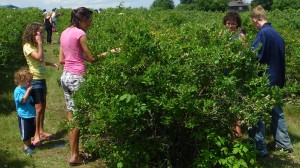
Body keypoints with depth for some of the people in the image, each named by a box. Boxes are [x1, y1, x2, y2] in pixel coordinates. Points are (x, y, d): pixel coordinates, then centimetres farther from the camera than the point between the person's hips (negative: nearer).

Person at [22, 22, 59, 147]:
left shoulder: (35, 46, 10)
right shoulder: (27, 46, -16)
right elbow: (40, 58, -28)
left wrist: (51, 64, 1)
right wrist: (40, 43, -24)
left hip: (42, 79, 9)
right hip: (35, 80, -9)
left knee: (43, 106, 15)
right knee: (38, 108, -7)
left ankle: (41, 131, 27)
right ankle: (36, 135, 2)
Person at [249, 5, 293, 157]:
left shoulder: (263, 33, -17)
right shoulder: (278, 35, 8)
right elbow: (281, 60, 15)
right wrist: (281, 81, 22)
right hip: (275, 81, 8)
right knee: (277, 112, 19)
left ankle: (260, 149, 5)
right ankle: (284, 143, 28)